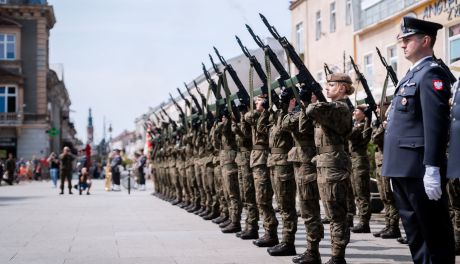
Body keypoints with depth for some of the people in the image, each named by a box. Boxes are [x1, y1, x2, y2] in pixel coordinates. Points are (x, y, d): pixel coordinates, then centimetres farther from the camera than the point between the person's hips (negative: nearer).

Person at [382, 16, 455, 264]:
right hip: (403, 168, 10)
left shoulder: (431, 73, -10)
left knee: (434, 231, -2)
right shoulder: (411, 75, 19)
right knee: (414, 228, 15)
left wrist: (432, 169, -24)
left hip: (419, 169, -10)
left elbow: (436, 124, -19)